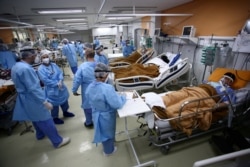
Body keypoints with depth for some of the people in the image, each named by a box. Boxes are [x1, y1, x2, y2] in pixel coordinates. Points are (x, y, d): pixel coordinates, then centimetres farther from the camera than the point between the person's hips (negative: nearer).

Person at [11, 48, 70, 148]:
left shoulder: (16, 66, 6)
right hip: (32, 100, -10)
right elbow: (33, 89, -29)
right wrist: (45, 102, -25)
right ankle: (58, 141, 14)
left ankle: (40, 134, 50)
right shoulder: (26, 69, -28)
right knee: (45, 121, 0)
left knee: (36, 118, 28)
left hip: (24, 99, 10)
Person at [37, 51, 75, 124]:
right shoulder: (41, 69, -13)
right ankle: (55, 118, 29)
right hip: (52, 90, -6)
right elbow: (45, 80, -20)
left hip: (61, 86, 6)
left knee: (64, 99, 21)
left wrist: (60, 81, -21)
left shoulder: (54, 65, 4)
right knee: (55, 104, 7)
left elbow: (60, 73, -3)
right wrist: (56, 84, -21)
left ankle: (65, 112, 44)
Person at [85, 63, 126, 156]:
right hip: (107, 116, -7)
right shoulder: (107, 88, -37)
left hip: (96, 115, 7)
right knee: (108, 133, 22)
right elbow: (117, 104, -31)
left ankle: (106, 148, 62)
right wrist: (123, 97, -10)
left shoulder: (90, 87, -12)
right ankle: (109, 150, 50)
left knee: (102, 131, 33)